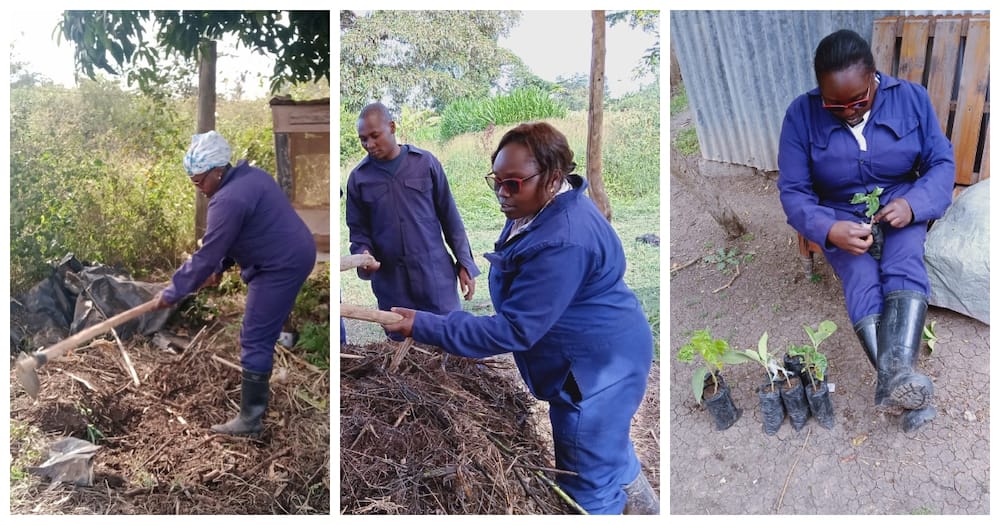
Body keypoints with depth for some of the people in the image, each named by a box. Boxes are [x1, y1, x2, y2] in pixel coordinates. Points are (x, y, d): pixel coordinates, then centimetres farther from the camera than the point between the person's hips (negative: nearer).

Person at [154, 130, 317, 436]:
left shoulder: (229, 199, -23)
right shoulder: (249, 176, 10)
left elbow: (205, 256, -19)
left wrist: (173, 293, -10)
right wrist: (221, 267, 18)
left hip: (281, 266, -11)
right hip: (291, 256, 11)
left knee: (255, 340, -5)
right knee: (263, 333, 22)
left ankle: (250, 418, 2)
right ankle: (257, 397, 37)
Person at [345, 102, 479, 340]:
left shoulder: (426, 163, 0)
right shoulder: (358, 177, 3)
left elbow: (449, 216, 3)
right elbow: (358, 229, 9)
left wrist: (465, 263, 1)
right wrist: (363, 254, -13)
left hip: (435, 273, -1)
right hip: (390, 282, 1)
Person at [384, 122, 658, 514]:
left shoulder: (563, 242, -33)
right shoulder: (542, 209, 0)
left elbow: (515, 330, -32)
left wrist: (423, 327, -31)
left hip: (598, 368, -11)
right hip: (598, 362, 11)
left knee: (587, 490, 4)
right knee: (608, 452, 31)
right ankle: (643, 509, 55)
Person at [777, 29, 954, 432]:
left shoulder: (911, 97, -7)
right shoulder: (802, 114, -12)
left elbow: (942, 162, -3)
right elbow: (792, 190, -12)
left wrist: (913, 203, -25)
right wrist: (829, 229, -31)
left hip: (902, 208, 1)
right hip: (842, 219, -1)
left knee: (904, 264, -31)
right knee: (862, 280, -29)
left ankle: (895, 377, -48)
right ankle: (907, 393, -40)